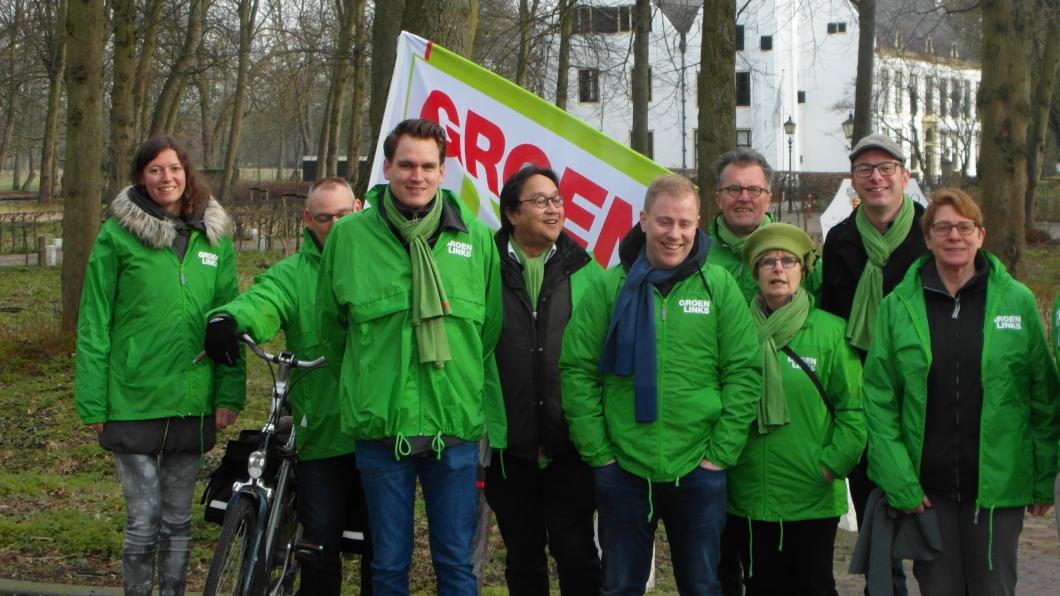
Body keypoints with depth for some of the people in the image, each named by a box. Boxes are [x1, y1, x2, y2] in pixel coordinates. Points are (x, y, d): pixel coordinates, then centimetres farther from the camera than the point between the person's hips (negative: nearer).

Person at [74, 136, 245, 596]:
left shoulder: (214, 237, 7)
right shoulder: (117, 235, -3)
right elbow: (94, 324, -2)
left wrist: (229, 395, 1)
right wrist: (92, 403, -5)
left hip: (192, 403, 3)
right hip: (133, 403, -3)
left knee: (178, 522, 13)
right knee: (144, 522, -4)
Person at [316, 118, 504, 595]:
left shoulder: (475, 238, 3)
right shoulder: (349, 235, 0)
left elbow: (490, 332, 11)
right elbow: (331, 327, 12)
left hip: (455, 429, 1)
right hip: (380, 429, 0)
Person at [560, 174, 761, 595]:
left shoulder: (719, 286, 1)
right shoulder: (611, 286, 1)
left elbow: (745, 371, -1)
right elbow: (578, 370, 0)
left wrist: (721, 451, -7)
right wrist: (596, 450, -6)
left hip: (698, 470, 0)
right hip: (623, 469, 0)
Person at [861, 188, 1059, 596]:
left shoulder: (1017, 301, 1)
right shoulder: (898, 305, 1)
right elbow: (879, 399, -2)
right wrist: (898, 482, -9)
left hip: (997, 485, 0)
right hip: (925, 488, 0)